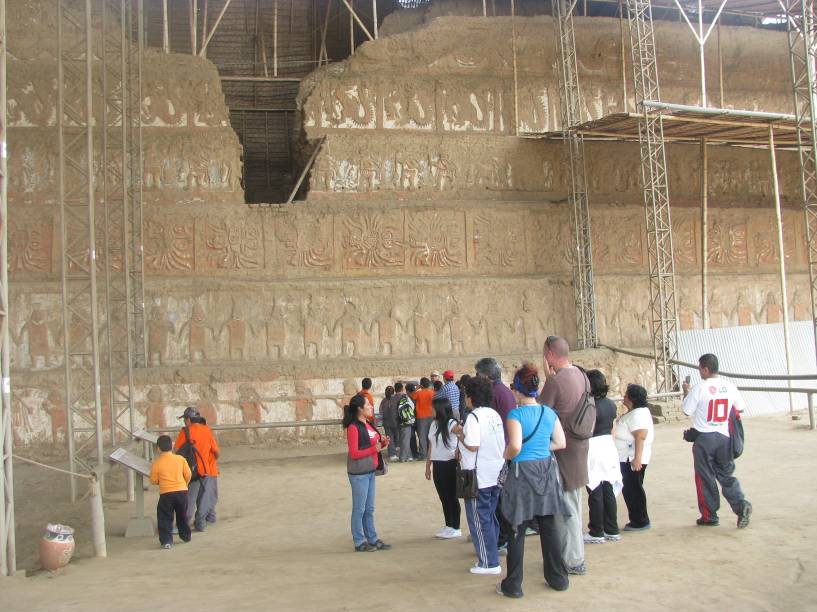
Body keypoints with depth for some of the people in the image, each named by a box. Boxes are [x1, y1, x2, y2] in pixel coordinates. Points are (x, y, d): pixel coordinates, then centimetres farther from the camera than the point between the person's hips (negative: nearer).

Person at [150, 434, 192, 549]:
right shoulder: (180, 459, 0)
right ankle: (186, 536, 33)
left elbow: (153, 480, 1)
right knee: (182, 516, 21)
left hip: (166, 493, -3)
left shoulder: (156, 463, -6)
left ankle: (166, 541, -2)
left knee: (165, 518, 6)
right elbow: (188, 474, 5)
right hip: (182, 491, 3)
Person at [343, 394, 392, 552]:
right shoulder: (353, 427, -14)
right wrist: (374, 449, -23)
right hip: (359, 473, -8)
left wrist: (383, 442, 0)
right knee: (359, 509, 1)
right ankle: (359, 542, 9)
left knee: (369, 509, 15)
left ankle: (372, 539, 22)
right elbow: (354, 453, -17)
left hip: (370, 471, 9)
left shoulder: (367, 425, 12)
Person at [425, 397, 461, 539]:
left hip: (449, 464, -7)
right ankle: (448, 526, 23)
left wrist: (459, 450, -43)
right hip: (437, 465, 7)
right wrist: (428, 466, 15)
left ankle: (456, 528, 11)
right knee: (443, 497, 13)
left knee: (452, 496, 2)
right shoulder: (434, 424, 10)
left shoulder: (451, 424, -13)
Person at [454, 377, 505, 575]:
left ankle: (489, 563, 4)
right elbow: (501, 443, 13)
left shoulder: (474, 417, -17)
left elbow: (472, 445, -25)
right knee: (490, 517, 18)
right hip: (496, 474, 8)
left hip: (478, 477, -8)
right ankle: (491, 555, 25)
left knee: (479, 519, 1)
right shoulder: (494, 415, 8)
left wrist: (460, 434, -7)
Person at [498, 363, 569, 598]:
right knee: (549, 527, 15)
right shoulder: (549, 413, 2)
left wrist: (506, 456, -6)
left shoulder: (515, 414, -15)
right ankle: (558, 578, 25)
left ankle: (513, 585, 12)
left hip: (522, 474, -5)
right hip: (546, 471, 5)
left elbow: (515, 446, -26)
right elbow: (560, 443, 7)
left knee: (516, 531, 4)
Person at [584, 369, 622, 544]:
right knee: (609, 491, 12)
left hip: (594, 449, -8)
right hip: (609, 446, 8)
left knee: (595, 493, 0)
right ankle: (612, 530, 18)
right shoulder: (610, 404, 6)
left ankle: (596, 533, 7)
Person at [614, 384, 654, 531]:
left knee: (633, 489, -3)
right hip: (627, 458, 11)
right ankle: (637, 520, 21)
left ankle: (641, 522, 5)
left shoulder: (638, 414, -18)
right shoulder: (633, 413, 15)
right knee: (629, 489, 14)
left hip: (633, 459, -11)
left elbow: (640, 437, -25)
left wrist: (637, 458, -28)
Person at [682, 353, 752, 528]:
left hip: (704, 437, -4)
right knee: (727, 475, 15)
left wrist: (686, 392, 8)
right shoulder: (729, 387, 0)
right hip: (724, 437, 4)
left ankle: (710, 516, 14)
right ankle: (741, 504, -5)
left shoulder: (699, 388, -14)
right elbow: (740, 408, 12)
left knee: (705, 478, 8)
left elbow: (687, 411, -6)